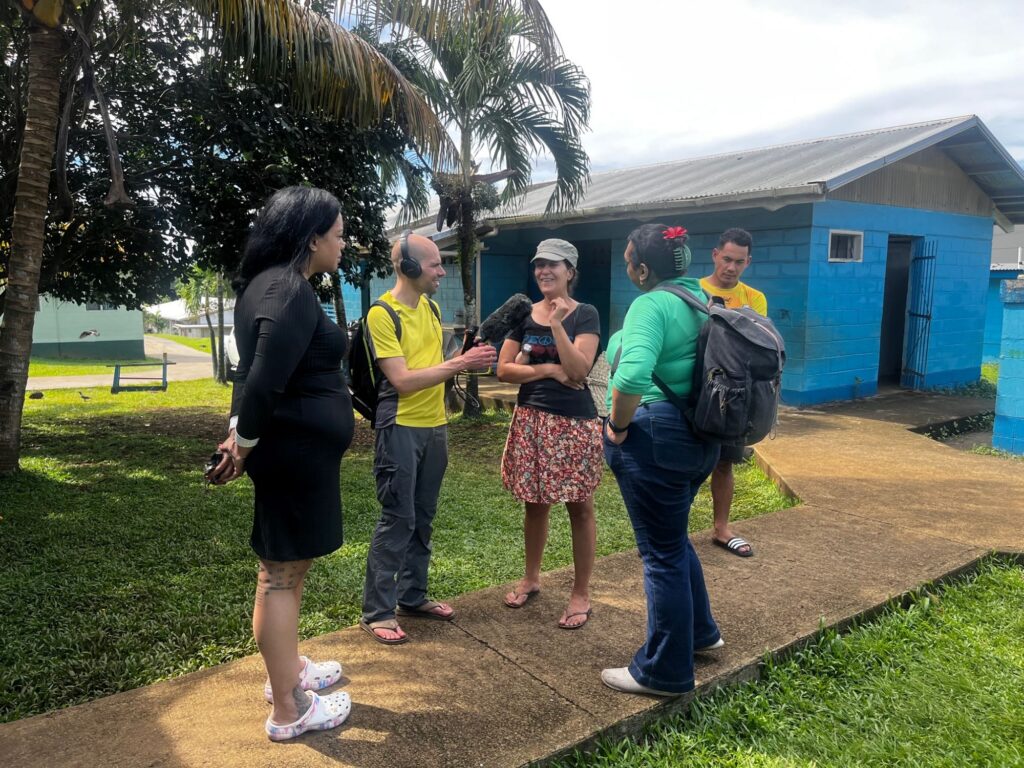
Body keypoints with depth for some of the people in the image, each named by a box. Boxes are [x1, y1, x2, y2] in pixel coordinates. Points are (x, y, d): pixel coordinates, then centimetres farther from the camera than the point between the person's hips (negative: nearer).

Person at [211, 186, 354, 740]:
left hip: (291, 446, 10)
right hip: (298, 449, -10)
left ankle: (287, 669, 39)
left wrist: (240, 432, 15)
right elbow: (266, 380, -25)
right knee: (281, 574, 1)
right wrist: (244, 445, -12)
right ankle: (288, 709, 16)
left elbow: (252, 368, 16)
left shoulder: (269, 283, 13)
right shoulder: (290, 291, -20)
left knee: (288, 566, 21)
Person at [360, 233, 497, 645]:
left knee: (423, 518, 14)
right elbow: (403, 379, -19)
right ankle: (377, 611, 10)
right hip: (400, 429, -7)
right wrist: (459, 363, -18)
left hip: (435, 427, 7)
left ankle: (413, 596, 28)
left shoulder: (431, 307, 10)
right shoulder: (381, 314, -14)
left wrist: (469, 361, -2)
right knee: (397, 520, -2)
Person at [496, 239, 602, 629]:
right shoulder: (524, 314, 7)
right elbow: (503, 369, 2)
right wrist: (547, 369, -11)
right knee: (535, 503, 15)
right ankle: (531, 578, 32)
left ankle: (581, 594, 15)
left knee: (579, 508, 3)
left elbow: (578, 369, -16)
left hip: (574, 422, -4)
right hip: (531, 420, 4)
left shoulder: (585, 314, -4)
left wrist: (556, 323, -21)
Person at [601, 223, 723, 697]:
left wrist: (617, 425, -17)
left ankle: (664, 672, 19)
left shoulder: (651, 304, -18)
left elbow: (632, 376, -34)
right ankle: (699, 631, 43)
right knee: (673, 538, 26)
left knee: (662, 551, 3)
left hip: (655, 438, -9)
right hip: (699, 437, 9)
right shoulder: (699, 297, 11)